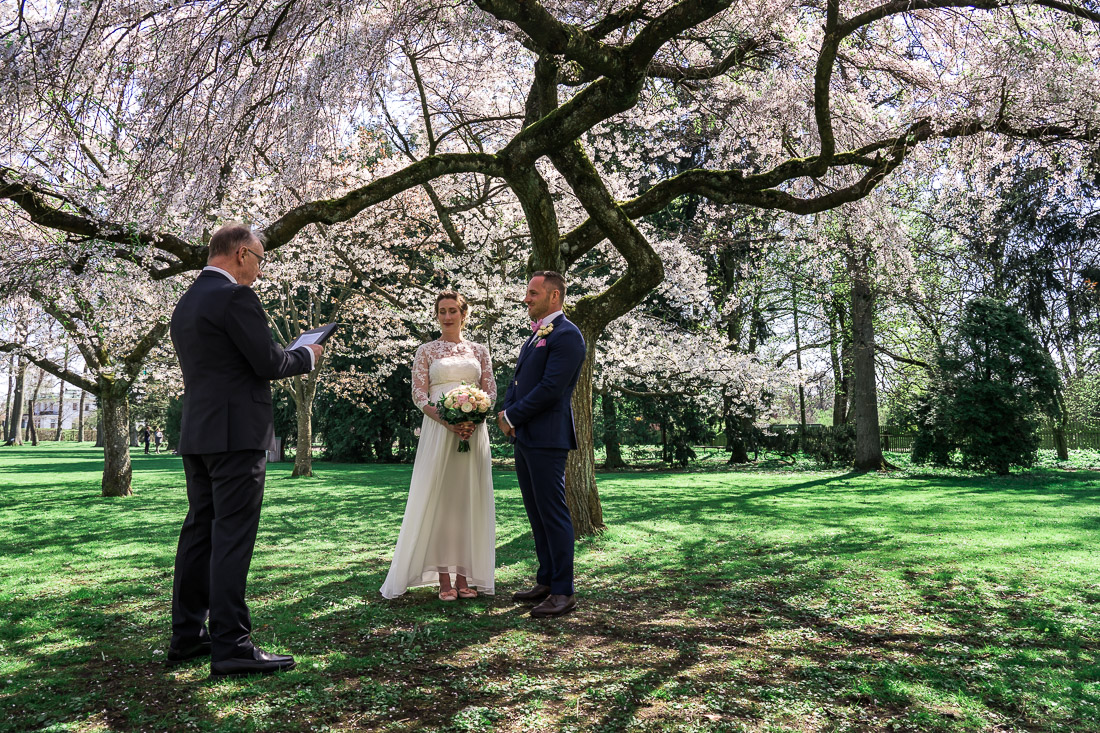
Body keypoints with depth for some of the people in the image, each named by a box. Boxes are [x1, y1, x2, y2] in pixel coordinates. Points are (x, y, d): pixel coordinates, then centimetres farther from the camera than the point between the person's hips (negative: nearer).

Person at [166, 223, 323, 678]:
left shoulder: (185, 303, 17)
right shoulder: (235, 296, -12)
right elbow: (268, 363, -15)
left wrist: (287, 356, 20)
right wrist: (307, 356, 4)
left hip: (197, 435, 9)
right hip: (237, 433, -9)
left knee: (199, 533, 13)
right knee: (232, 538, -7)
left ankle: (187, 636, 22)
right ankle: (231, 647, -3)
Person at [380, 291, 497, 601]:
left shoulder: (479, 351, 12)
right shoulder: (426, 351, 6)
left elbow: (491, 392, 7)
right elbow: (419, 395, -1)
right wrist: (448, 420, -16)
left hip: (474, 432, 2)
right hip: (438, 429, -2)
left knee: (469, 498, 3)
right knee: (438, 498, -2)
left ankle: (465, 575, 11)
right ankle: (443, 578, 6)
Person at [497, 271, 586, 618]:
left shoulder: (566, 336, -12)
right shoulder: (536, 334, 19)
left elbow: (550, 389, -19)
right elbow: (517, 379, 20)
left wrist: (511, 416, -10)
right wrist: (507, 413, 1)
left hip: (546, 438, -10)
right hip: (523, 437, 10)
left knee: (553, 514, -3)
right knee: (536, 514, 15)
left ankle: (563, 592, 6)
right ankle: (546, 581, 26)